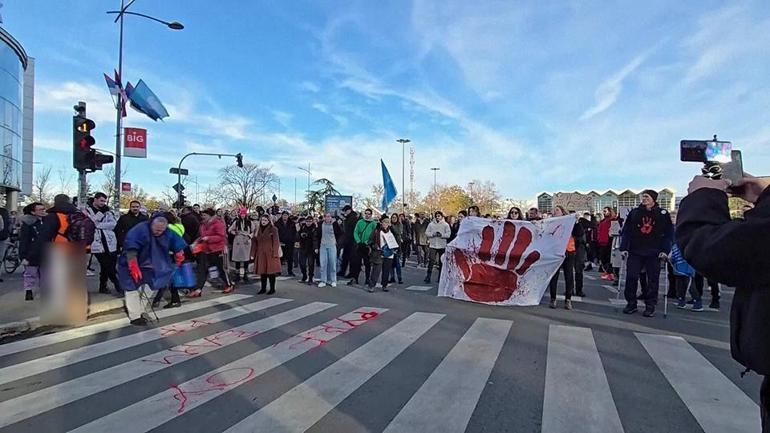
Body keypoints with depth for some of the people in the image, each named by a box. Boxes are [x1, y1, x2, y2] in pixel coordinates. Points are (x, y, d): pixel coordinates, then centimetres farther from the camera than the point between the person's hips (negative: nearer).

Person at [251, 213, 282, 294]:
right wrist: (253, 254, 6)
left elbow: (276, 242, -8)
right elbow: (254, 242, 11)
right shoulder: (258, 230, 11)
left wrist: (275, 254, -14)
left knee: (271, 271, -1)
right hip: (260, 254, 5)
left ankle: (272, 289, 9)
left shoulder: (273, 229, -4)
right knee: (262, 271, 7)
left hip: (270, 254, -5)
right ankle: (263, 288, 17)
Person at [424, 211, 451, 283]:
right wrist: (433, 234, -15)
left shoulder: (445, 225, 1)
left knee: (441, 261, 10)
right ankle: (428, 276, -7)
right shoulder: (431, 224, 5)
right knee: (431, 260, -9)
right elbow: (427, 232, 2)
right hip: (433, 245, -1)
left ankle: (440, 277, 20)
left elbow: (448, 234, -6)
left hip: (442, 245, 1)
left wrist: (441, 235, -21)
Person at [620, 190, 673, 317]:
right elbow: (626, 231, 4)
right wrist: (623, 248, -4)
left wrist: (665, 250, -8)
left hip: (654, 254, -1)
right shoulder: (634, 213, 6)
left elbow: (669, 234, 1)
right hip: (635, 252, 1)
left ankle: (650, 306, 14)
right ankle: (631, 303, 10)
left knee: (653, 280, 4)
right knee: (631, 277, -2)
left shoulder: (663, 214, 2)